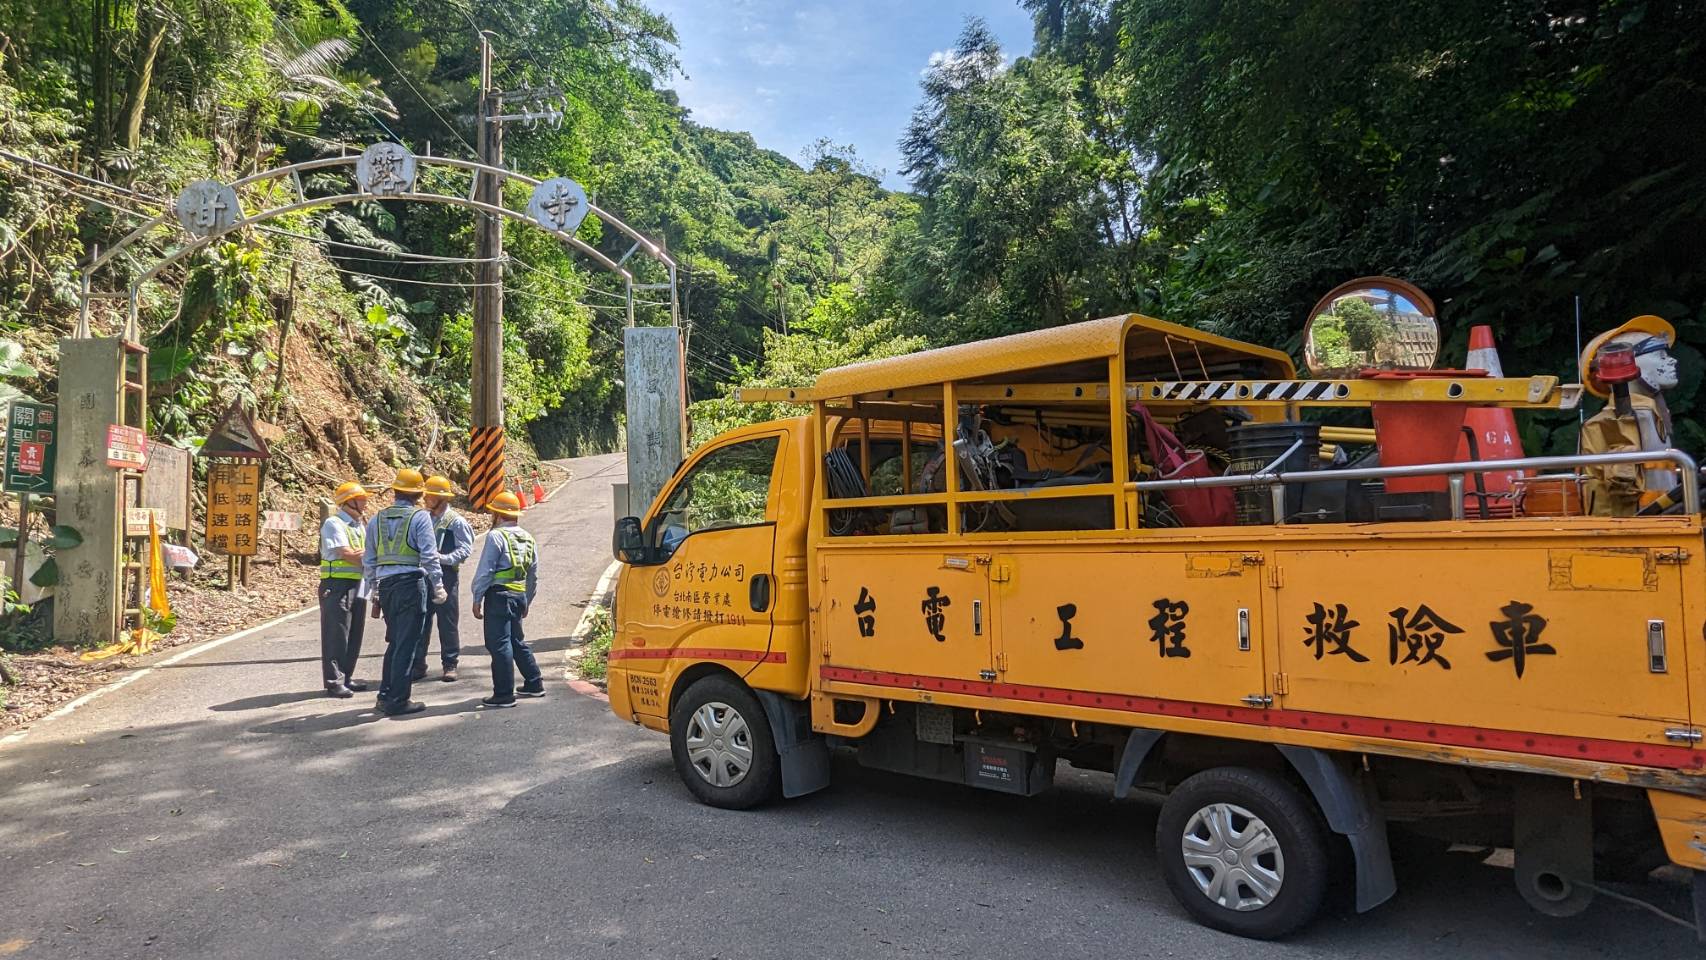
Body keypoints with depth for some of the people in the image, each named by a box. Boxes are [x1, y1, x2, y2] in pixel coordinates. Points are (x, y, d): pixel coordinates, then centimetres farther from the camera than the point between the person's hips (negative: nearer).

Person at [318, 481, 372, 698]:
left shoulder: (359, 526, 18)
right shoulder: (334, 523, -8)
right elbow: (346, 554, -17)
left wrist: (357, 556, -8)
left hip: (359, 585, 8)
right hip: (338, 585, -8)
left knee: (354, 635, 11)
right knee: (336, 635, -4)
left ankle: (346, 677, 21)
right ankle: (334, 682, 0)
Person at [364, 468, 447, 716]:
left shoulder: (377, 519, 12)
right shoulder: (420, 517, -4)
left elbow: (369, 560, 14)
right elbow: (429, 556, -11)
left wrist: (375, 588, 22)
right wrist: (438, 587, -4)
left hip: (385, 584, 6)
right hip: (412, 583, -6)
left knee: (395, 641, 19)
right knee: (407, 643, -1)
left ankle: (385, 694, 23)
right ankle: (397, 700, 0)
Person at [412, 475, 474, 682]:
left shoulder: (456, 521, -4)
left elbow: (465, 549, -11)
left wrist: (443, 558, -23)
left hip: (445, 574, -5)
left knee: (448, 622, 1)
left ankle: (449, 665, 10)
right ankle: (418, 665, 15)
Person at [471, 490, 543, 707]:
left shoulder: (496, 536, -9)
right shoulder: (528, 539, 14)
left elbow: (485, 571, -12)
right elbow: (533, 576, 18)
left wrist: (477, 599, -6)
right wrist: (527, 602, 25)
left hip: (499, 594, -8)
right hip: (520, 596, 8)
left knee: (499, 644, -4)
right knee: (517, 641, 21)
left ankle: (504, 695, -3)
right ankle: (534, 683, 27)